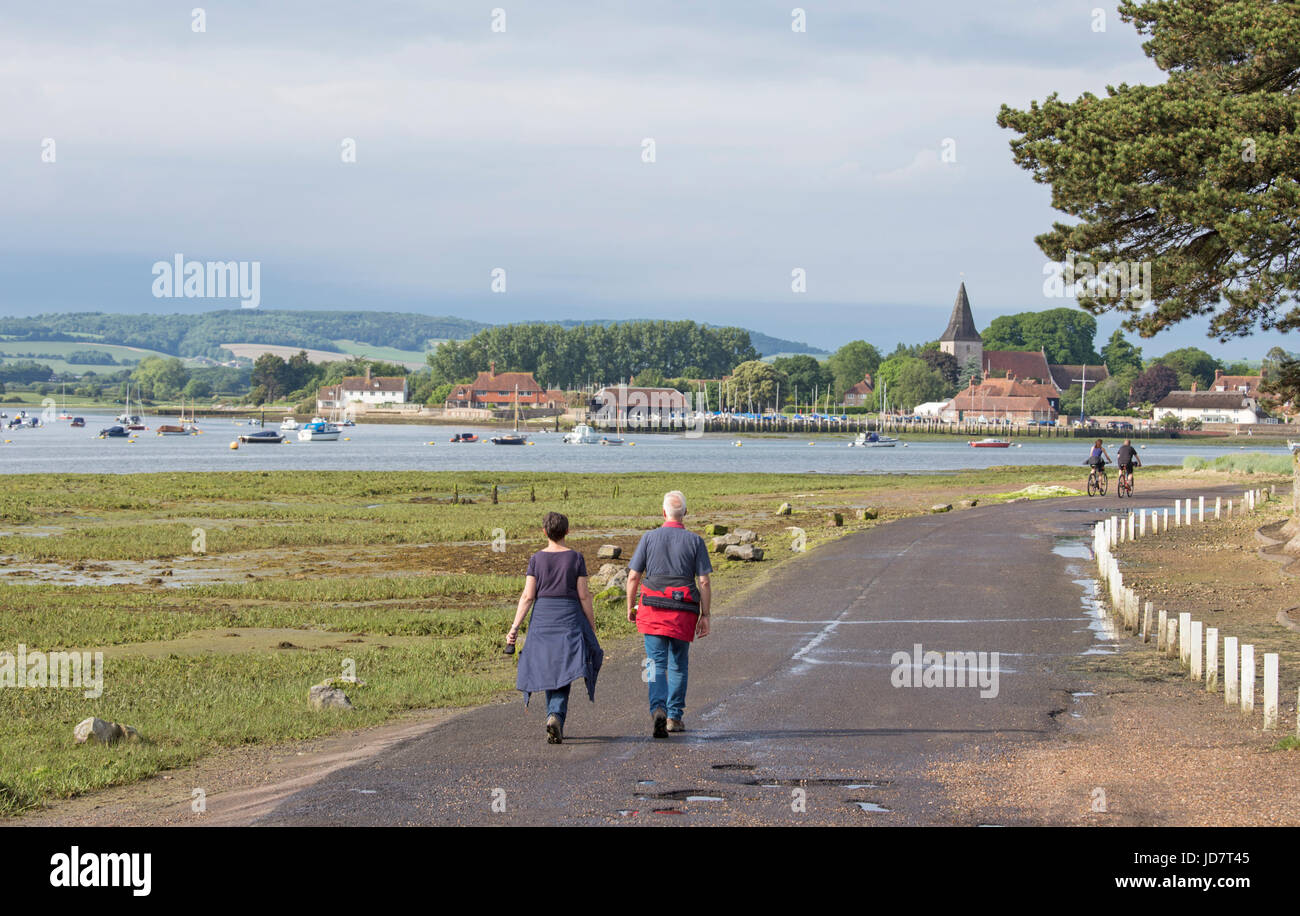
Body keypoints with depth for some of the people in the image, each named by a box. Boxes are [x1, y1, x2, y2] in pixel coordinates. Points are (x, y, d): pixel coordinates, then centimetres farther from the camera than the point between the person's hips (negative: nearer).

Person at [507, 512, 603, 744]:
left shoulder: (537, 559, -1)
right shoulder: (575, 558, -4)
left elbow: (528, 596, -6)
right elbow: (584, 595, -4)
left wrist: (515, 628, -4)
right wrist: (592, 628, 4)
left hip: (543, 617, 2)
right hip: (570, 618, -2)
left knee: (547, 671, 15)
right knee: (563, 674, -2)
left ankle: (555, 722, 17)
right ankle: (555, 717, -24)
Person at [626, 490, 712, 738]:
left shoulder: (649, 538, 2)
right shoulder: (695, 541, 1)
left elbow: (633, 577, 1)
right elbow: (703, 582, -2)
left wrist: (630, 607, 14)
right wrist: (705, 615, 3)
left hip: (653, 610, -1)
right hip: (683, 613, 1)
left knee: (656, 664, -3)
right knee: (679, 665, 15)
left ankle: (658, 709, -25)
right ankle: (675, 716, 18)